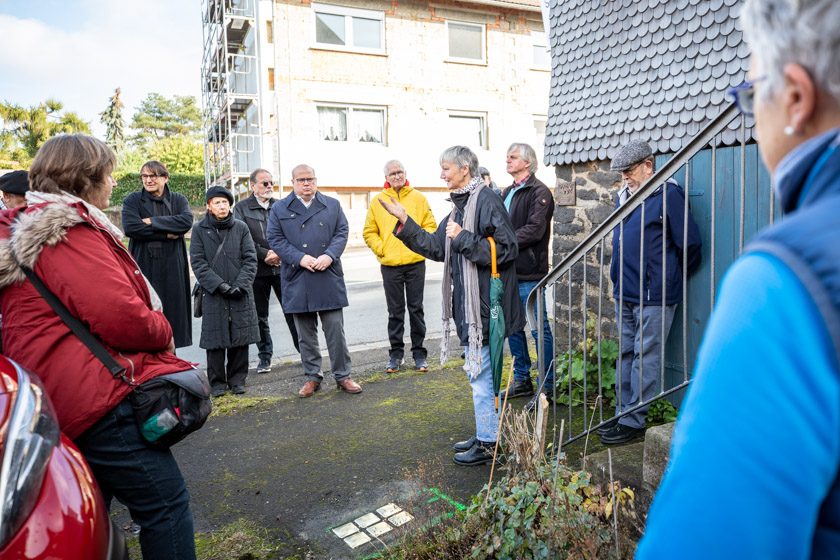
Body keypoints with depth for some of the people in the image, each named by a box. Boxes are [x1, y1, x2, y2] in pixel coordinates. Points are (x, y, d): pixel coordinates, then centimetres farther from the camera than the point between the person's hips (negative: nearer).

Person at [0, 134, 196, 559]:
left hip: (61, 405, 11)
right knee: (165, 502, -4)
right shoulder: (69, 231, -15)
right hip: (99, 399, -11)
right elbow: (121, 317, -23)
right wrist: (164, 332, -4)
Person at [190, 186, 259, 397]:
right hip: (213, 295, -1)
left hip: (241, 294, 1)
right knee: (215, 340, 4)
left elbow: (250, 259, 2)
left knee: (240, 339, 6)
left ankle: (237, 380, 20)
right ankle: (217, 382, 17)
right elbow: (198, 263, -4)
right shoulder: (199, 230, 1)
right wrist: (219, 285, -13)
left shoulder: (241, 228, 5)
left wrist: (240, 284, -11)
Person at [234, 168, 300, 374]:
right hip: (258, 270, -1)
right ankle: (265, 357, 19)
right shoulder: (241, 208, 3)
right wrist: (265, 255, -12)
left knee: (292, 311, 2)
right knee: (260, 316, 8)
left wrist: (279, 254, -11)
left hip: (283, 267, 1)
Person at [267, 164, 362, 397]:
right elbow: (275, 239, 0)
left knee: (335, 328, 2)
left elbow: (342, 232, 5)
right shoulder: (279, 209, 7)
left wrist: (329, 256, -13)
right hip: (297, 281, 0)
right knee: (305, 333, 8)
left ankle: (342, 376, 13)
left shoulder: (332, 205, 10)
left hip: (329, 278, 0)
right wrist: (300, 258, -14)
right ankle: (312, 376, 21)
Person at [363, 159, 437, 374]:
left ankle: (419, 352, 17)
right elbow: (369, 232, 7)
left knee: (416, 308, 7)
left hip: (415, 263, 0)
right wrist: (380, 249, -6)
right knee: (395, 311, 8)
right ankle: (396, 352, 19)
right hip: (390, 266, 0)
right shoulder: (377, 201, 4)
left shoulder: (418, 198, 4)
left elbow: (430, 226, 5)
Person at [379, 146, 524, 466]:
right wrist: (403, 220, 11)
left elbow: (506, 250, -22)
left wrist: (463, 238, -18)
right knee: (480, 371, 18)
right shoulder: (461, 205, 15)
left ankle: (488, 445, 13)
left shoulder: (486, 201, -15)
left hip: (482, 304, -10)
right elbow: (435, 247, 17)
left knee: (480, 373, -1)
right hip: (467, 303, 10)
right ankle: (487, 435, 32)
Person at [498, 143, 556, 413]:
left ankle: (547, 387, 11)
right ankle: (522, 379, 29)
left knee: (539, 329, -1)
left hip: (529, 272, -8)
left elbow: (534, 229, -19)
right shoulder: (507, 193, 17)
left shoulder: (539, 192, -8)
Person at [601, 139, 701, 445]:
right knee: (626, 354, 14)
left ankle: (634, 422, 7)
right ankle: (623, 413, 25)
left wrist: (669, 279, 2)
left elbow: (689, 243, -11)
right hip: (625, 294, 8)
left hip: (653, 296, -8)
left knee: (645, 357, -1)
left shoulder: (668, 194, -11)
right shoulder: (623, 195, 13)